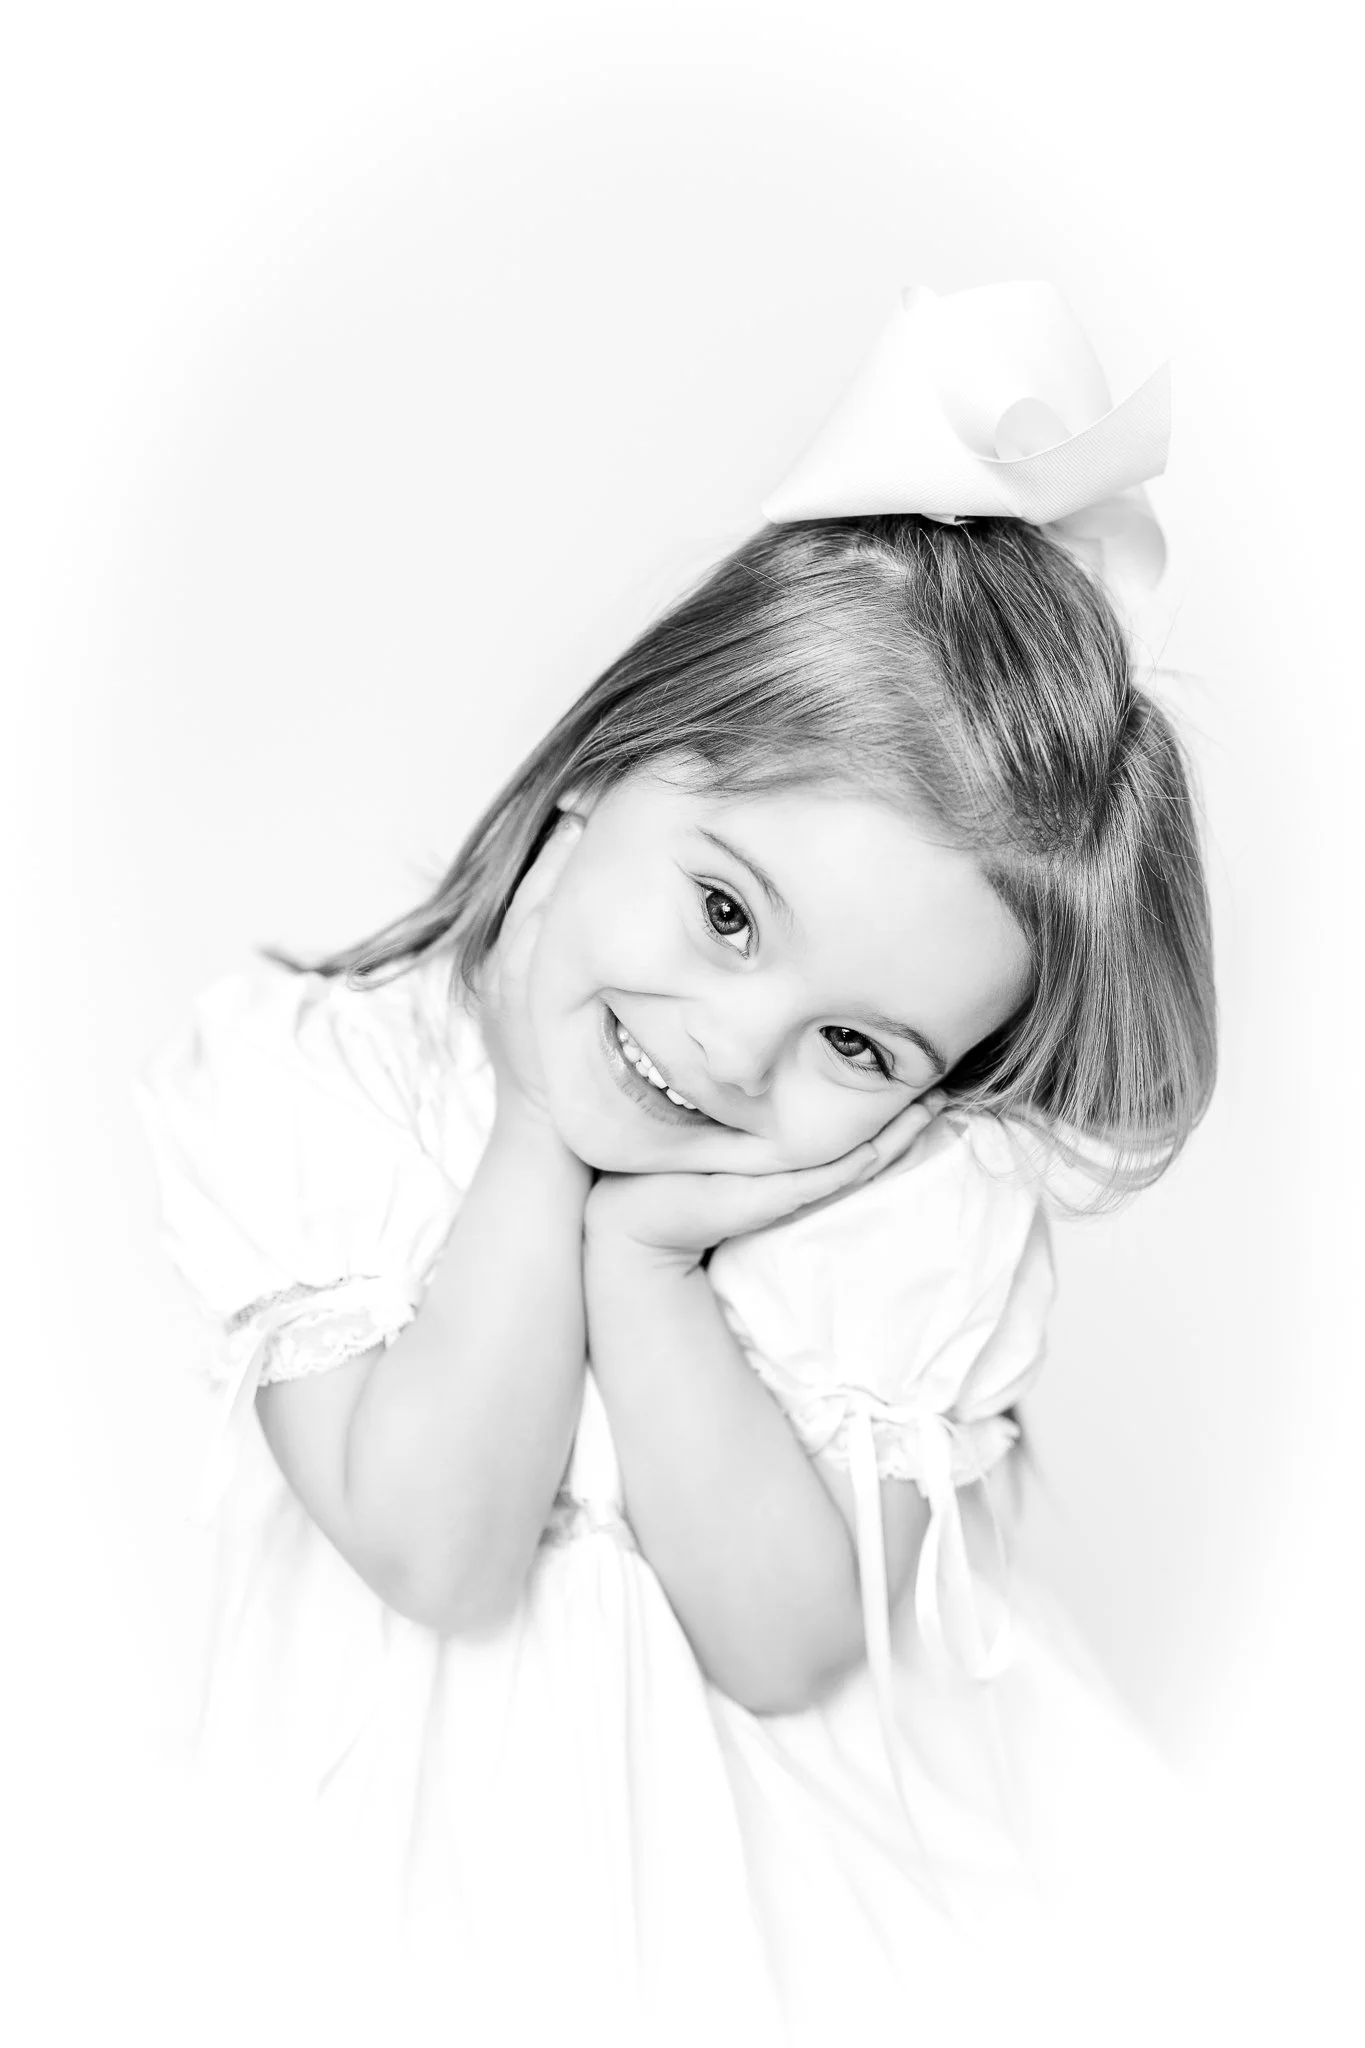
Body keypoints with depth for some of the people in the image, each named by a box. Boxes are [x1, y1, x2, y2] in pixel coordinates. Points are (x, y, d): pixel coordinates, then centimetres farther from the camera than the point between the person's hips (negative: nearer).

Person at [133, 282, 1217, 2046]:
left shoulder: (928, 1200, -15)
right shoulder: (306, 1076, -16)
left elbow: (789, 1646, -17)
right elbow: (441, 1553, -21)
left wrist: (641, 1251, -26)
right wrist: (543, 1134, -25)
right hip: (432, 1817, -1)